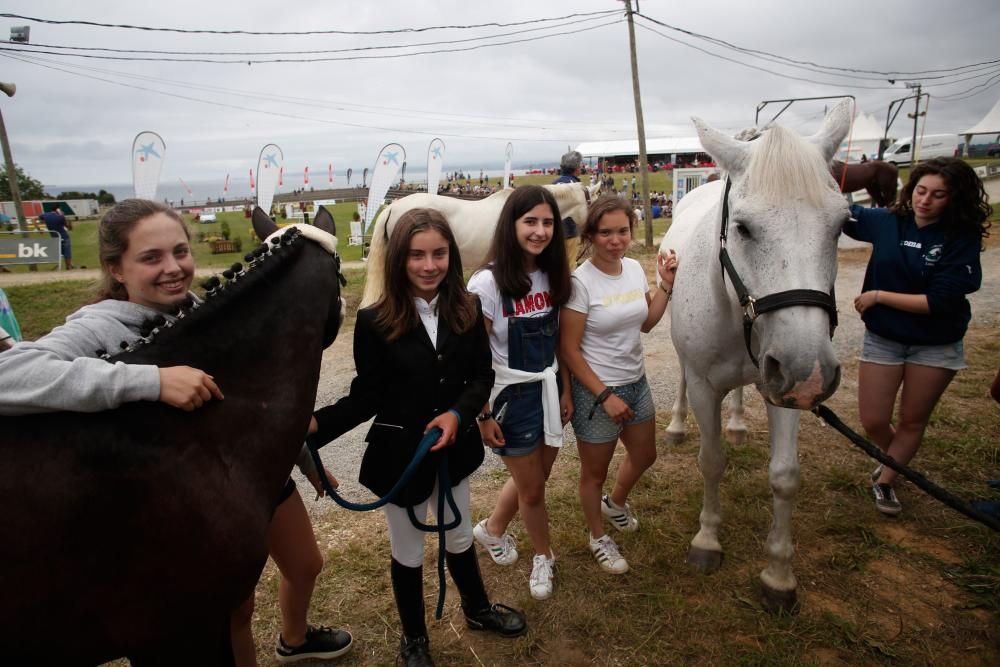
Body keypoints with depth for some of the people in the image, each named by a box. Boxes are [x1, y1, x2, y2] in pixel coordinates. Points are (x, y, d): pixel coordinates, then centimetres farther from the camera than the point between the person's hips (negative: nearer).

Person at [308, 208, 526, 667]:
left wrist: (458, 414, -21)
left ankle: (478, 609, 53)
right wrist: (315, 424, -28)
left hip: (454, 446, 3)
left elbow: (482, 376, -3)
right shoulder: (375, 321, -17)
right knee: (408, 552, 18)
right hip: (399, 453, -2)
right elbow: (366, 396, -13)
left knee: (459, 537, 25)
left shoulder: (468, 310, -8)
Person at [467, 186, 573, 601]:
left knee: (533, 476, 21)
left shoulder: (552, 277, -1)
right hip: (512, 397, -6)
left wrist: (566, 391, 6)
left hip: (549, 390, 6)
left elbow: (559, 342, 7)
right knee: (532, 488, 13)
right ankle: (543, 555, 41)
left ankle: (492, 530, 49)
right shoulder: (488, 283, -19)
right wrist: (483, 416, -14)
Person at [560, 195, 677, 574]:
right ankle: (598, 539, 40)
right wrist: (605, 396, -19)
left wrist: (666, 285, -1)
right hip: (596, 391, -7)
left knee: (644, 456, 26)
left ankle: (615, 503, 56)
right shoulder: (581, 281, -22)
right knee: (595, 472, 14)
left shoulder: (635, 268, -2)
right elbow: (569, 349, -19)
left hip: (636, 382, 7)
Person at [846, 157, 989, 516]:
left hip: (935, 347, -2)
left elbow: (939, 302, -22)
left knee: (912, 420, 12)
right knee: (873, 422, 5)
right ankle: (894, 458, 38)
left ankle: (885, 480, 32)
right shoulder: (887, 222, -7)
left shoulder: (962, 239, -14)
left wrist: (879, 295, -20)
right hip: (882, 339, 2)